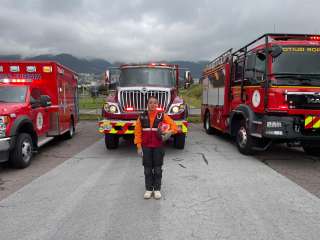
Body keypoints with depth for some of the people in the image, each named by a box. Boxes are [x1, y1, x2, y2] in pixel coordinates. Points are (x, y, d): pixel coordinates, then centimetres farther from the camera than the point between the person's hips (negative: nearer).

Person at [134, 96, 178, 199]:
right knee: (147, 169, 8)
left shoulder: (162, 116, -2)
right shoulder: (142, 117, 0)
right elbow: (137, 132, 1)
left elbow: (173, 125, 2)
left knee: (158, 169, 7)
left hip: (158, 147, 0)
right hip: (146, 147, 1)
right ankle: (148, 189, 22)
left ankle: (157, 189, 21)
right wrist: (139, 146, -3)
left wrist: (170, 132, -18)